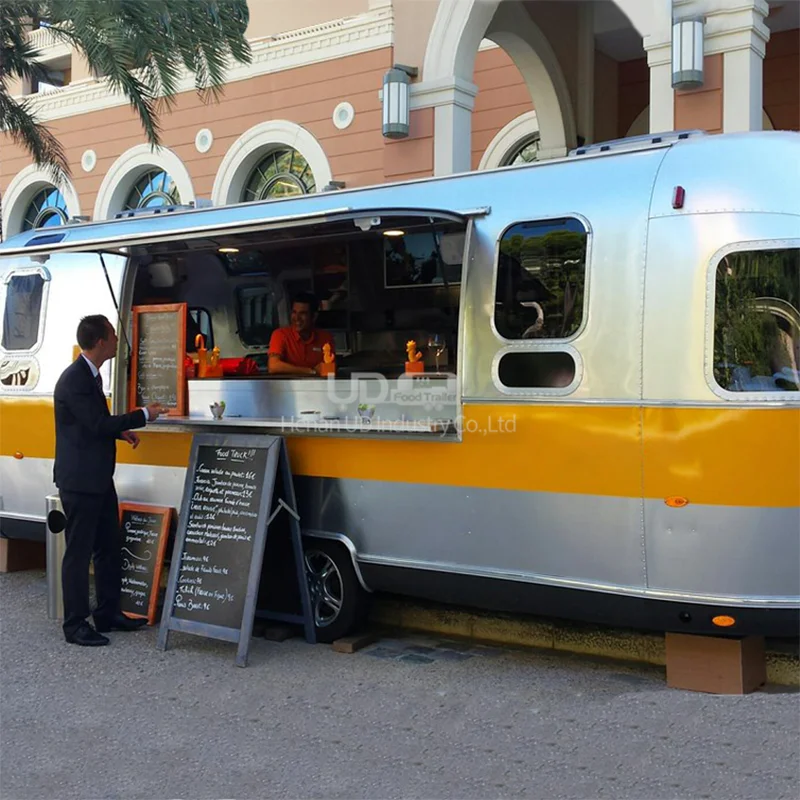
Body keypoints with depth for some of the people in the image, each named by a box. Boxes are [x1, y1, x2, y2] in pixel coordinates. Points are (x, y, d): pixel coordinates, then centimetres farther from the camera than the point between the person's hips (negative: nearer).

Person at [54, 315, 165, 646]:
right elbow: (98, 424, -23)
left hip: (99, 479, 10)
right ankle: (75, 624, 7)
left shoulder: (90, 374, 12)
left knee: (108, 548, 16)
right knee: (79, 552, -2)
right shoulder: (74, 379, -19)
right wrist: (143, 416, -14)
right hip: (79, 481, -10)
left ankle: (108, 613, 26)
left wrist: (121, 431, 7)